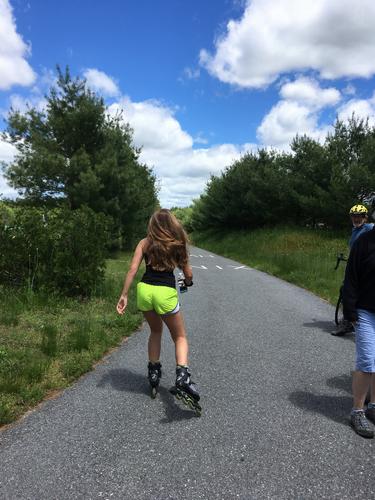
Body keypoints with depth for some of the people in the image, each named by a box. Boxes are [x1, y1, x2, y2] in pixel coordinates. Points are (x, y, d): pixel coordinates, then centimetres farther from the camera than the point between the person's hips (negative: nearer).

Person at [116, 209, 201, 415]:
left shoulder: (145, 242, 6)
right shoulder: (178, 244, 4)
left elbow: (133, 269, -2)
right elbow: (188, 274, 8)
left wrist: (124, 295, 0)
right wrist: (188, 282, 30)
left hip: (144, 290, 3)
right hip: (165, 293, -2)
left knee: (155, 331, 28)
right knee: (180, 337, 12)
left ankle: (153, 373, 29)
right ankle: (182, 377, -10)